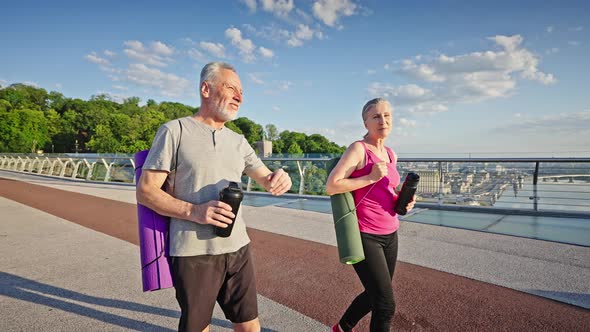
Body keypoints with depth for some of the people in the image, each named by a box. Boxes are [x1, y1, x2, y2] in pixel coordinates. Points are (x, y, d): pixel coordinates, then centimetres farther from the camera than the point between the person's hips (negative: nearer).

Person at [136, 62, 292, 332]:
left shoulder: (238, 141, 12)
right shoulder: (174, 131, -4)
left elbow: (266, 180, 13)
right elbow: (145, 192, -7)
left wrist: (278, 179, -12)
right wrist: (194, 211, -22)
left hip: (238, 248, 5)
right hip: (194, 252, -4)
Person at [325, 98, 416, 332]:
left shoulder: (391, 154, 12)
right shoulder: (358, 149, -12)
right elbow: (331, 186, -21)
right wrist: (371, 178, -20)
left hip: (390, 234, 8)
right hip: (364, 236, -8)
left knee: (375, 295, 21)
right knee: (386, 305, -3)